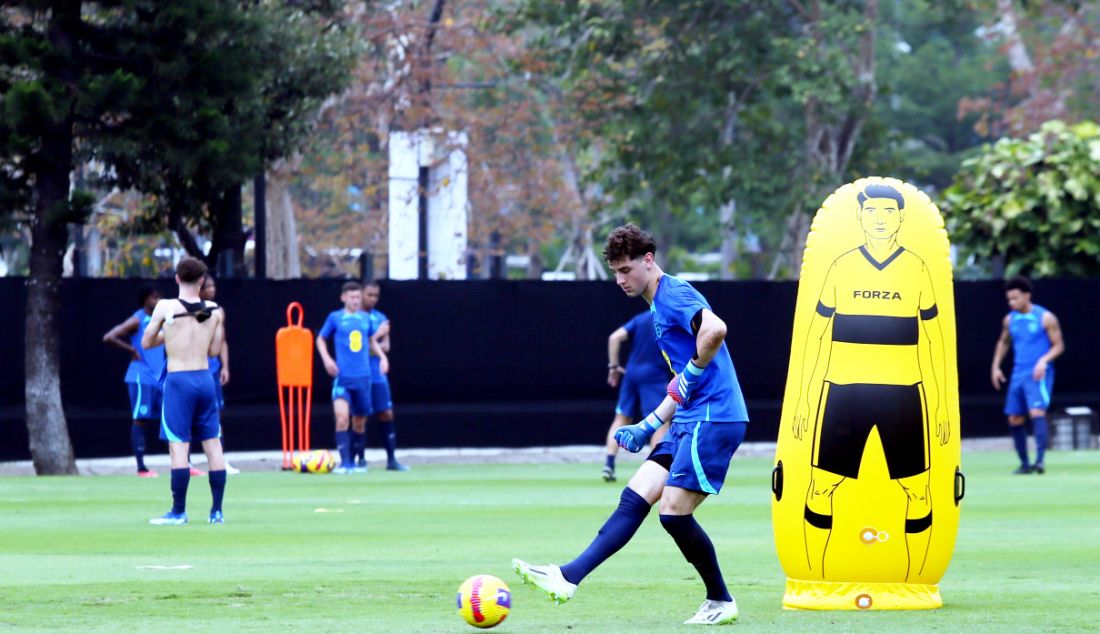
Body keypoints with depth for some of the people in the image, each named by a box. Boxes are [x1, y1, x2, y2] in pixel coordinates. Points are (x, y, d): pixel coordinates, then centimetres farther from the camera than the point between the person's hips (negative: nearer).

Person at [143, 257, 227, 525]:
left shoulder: (166, 308, -6)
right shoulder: (214, 311, 3)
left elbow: (147, 342, 3)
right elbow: (215, 350, 10)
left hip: (178, 380, -4)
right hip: (205, 379, 4)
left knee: (178, 445, -3)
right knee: (213, 444, 8)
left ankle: (178, 511, -4)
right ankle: (217, 511, 10)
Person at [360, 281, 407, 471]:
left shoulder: (381, 318, 11)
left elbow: (386, 346, 6)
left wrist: (373, 346, -13)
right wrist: (376, 336, -16)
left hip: (378, 375, 4)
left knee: (386, 414, 2)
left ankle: (391, 459, 6)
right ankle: (360, 459, 6)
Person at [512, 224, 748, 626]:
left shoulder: (674, 294, -10)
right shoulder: (658, 308, 21)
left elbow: (714, 329, -31)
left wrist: (692, 375, -18)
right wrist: (647, 427, 21)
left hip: (714, 418, -10)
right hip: (689, 422, 10)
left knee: (674, 513, -11)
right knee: (635, 497, 0)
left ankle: (721, 603, 4)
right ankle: (568, 578, -7)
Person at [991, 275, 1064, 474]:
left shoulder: (1045, 318, -7)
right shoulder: (1009, 320, 10)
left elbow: (1059, 346, -5)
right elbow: (1003, 342, 27)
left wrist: (1044, 360, -21)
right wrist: (996, 366, 17)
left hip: (1038, 375, -6)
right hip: (1018, 375, 6)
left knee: (1037, 413, -22)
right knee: (1014, 420, 4)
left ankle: (1040, 461, -26)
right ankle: (1025, 463, 14)